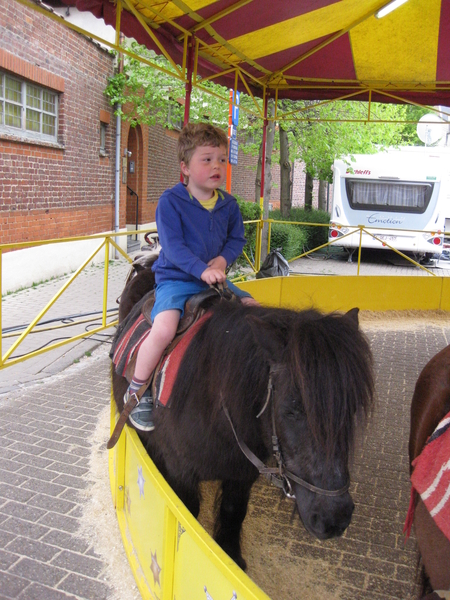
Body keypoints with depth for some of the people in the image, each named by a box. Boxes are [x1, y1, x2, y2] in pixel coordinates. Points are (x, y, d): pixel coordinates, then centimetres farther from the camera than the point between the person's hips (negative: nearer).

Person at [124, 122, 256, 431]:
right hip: (175, 279, -6)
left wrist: (223, 259, -8)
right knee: (164, 329, -29)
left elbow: (237, 238, 14)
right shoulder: (171, 201, -11)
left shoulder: (228, 204, 6)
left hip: (214, 278, 6)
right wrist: (202, 270, -29)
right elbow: (172, 245, -17)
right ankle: (137, 390, -4)